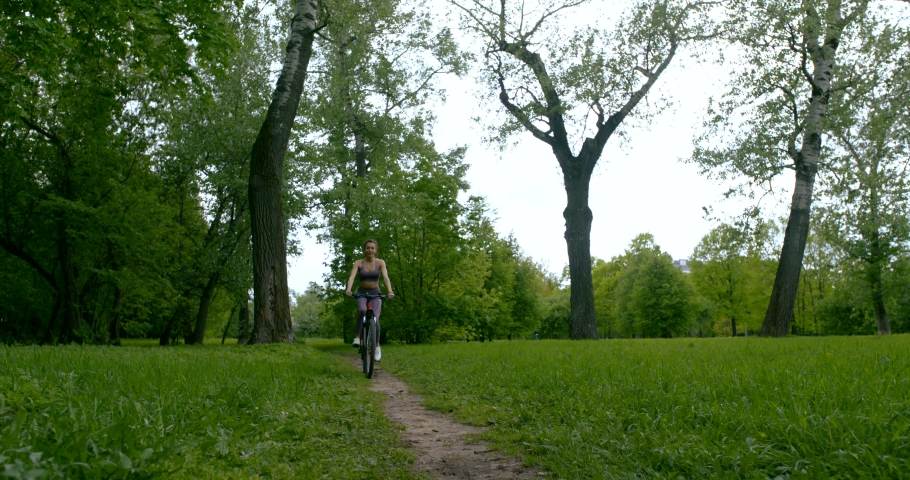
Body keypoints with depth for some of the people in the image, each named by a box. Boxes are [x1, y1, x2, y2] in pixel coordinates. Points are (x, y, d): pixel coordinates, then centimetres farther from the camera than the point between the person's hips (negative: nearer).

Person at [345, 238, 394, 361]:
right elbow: (352, 277, -22)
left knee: (375, 319, -15)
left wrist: (390, 291, -39)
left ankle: (377, 347, 3)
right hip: (361, 293, 0)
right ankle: (357, 337, -17)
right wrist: (348, 289, -42)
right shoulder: (358, 263, -8)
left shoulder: (380, 262, -8)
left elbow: (385, 277, -21)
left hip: (375, 293, 0)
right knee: (363, 311, -33)